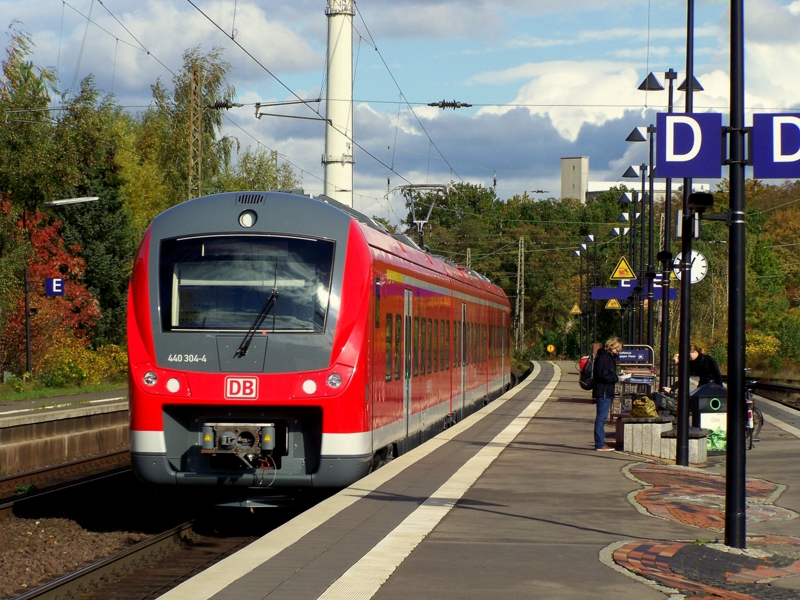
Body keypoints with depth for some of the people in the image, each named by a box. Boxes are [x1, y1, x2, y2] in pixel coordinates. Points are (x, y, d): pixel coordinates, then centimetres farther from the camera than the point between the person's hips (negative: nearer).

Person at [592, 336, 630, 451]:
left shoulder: (610, 357, 18)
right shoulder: (603, 357, -13)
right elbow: (603, 376, -20)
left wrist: (619, 376, 8)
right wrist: (618, 378, -18)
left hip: (607, 392, 11)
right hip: (603, 392, -11)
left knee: (601, 418, 13)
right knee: (601, 417, -9)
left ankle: (600, 443, 18)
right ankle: (600, 445, -8)